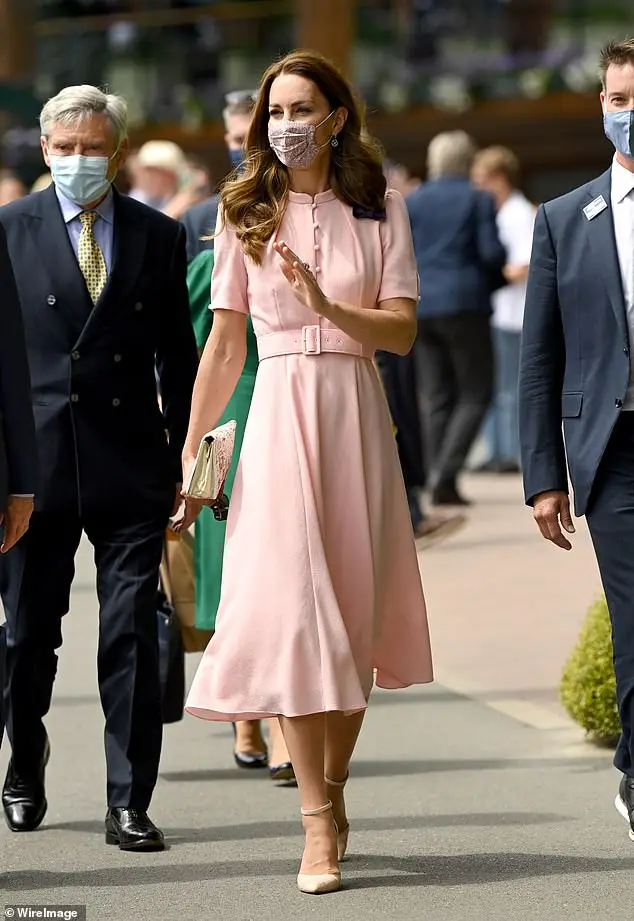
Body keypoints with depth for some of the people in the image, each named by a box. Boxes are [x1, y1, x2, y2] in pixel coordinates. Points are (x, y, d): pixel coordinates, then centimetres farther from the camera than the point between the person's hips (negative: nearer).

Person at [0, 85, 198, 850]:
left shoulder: (159, 236, 7)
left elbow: (177, 356, 10)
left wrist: (184, 456, 7)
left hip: (130, 463, 0)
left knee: (132, 635, -3)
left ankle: (129, 803, 2)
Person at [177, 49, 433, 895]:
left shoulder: (379, 211, 6)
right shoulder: (246, 215, 7)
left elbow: (403, 331, -2)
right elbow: (224, 344, 8)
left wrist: (327, 305, -19)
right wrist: (191, 449, 6)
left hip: (356, 413, 1)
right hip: (279, 415, -1)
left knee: (355, 611, 4)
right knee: (291, 607, -11)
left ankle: (333, 790, 18)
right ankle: (320, 824, -11)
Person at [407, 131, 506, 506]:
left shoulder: (413, 201, 6)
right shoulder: (479, 200, -5)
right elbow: (493, 253, -11)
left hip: (422, 306, 5)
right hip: (465, 303, -5)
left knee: (438, 396, 11)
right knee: (476, 394, 0)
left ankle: (438, 477, 8)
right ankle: (446, 472, -16)